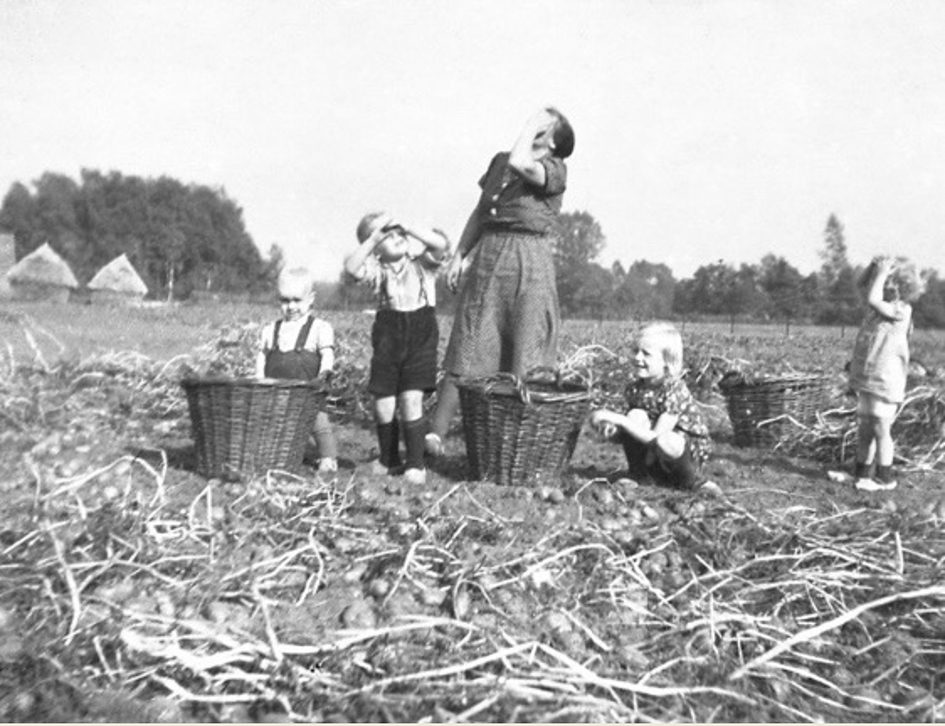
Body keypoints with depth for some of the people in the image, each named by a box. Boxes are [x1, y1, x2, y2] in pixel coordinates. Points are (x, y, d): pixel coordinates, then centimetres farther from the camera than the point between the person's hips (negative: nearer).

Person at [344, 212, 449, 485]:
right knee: (383, 404, 3)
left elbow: (441, 243, -19)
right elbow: (351, 267, -20)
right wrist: (374, 236, -17)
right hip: (387, 338, 2)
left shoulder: (421, 260, 0)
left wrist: (407, 229, -15)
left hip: (421, 338, -1)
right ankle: (388, 460, 25)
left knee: (411, 400, -9)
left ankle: (416, 464, 4)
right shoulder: (377, 268, 0)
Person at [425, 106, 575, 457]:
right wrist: (459, 254, 14)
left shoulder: (555, 169, -1)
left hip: (529, 264, -4)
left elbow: (519, 163, -22)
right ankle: (434, 435, 2)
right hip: (488, 257, 4)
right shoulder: (499, 161, 16)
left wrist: (531, 126, -7)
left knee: (525, 359, -2)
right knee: (467, 350, 1)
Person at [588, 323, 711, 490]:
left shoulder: (675, 390, -23)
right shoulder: (635, 388, -3)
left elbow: (656, 438, -30)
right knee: (636, 416, -21)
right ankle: (639, 475, -6)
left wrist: (618, 419, -33)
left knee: (664, 441, -39)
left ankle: (692, 482, -9)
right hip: (652, 457, 5)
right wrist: (613, 432, -21)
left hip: (691, 453, -5)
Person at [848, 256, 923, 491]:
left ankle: (885, 477, 10)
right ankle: (862, 473, 20)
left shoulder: (902, 310, -12)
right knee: (864, 429, 11)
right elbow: (860, 285, 17)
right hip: (867, 380, 8)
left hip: (885, 383, -8)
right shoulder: (885, 304, 10)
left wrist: (882, 274, -15)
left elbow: (873, 299, -25)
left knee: (881, 430, -1)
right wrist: (874, 266, 2)